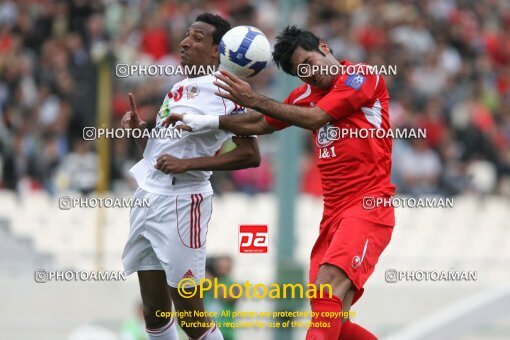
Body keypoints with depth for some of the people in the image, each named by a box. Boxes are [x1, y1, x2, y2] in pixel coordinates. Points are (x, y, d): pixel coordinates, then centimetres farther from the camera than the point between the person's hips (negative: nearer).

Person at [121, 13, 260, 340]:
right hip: (148, 198, 8)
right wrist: (140, 130, 6)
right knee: (154, 312, 10)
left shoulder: (222, 89, -9)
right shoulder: (179, 88, 17)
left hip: (180, 202, -8)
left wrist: (188, 164, -20)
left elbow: (250, 154, -16)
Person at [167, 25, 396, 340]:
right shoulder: (308, 93, 17)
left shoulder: (363, 76, -5)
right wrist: (208, 122, 14)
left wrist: (254, 99, -12)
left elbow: (315, 118, -15)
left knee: (330, 283, -28)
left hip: (367, 206, -8)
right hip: (334, 212, 8)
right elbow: (263, 124, 25)